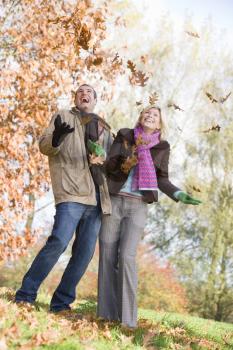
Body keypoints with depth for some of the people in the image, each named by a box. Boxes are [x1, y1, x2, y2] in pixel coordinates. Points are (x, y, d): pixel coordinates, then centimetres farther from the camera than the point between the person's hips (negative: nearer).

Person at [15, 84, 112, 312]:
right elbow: (44, 146, -2)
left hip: (97, 198, 6)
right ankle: (25, 295, -11)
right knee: (58, 242, -20)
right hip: (71, 192, -6)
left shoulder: (103, 128, 23)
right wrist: (57, 137, -24)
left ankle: (61, 303, 8)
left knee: (85, 252, 1)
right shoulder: (64, 117, 10)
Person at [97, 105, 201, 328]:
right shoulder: (124, 136, 6)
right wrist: (127, 157, -22)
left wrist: (178, 195, -10)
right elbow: (109, 165, -3)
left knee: (127, 256, -14)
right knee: (107, 256, -2)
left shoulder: (162, 147, 6)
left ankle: (127, 316, -12)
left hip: (137, 206, -1)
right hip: (113, 201, 1)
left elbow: (161, 180, 7)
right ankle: (107, 312, 4)